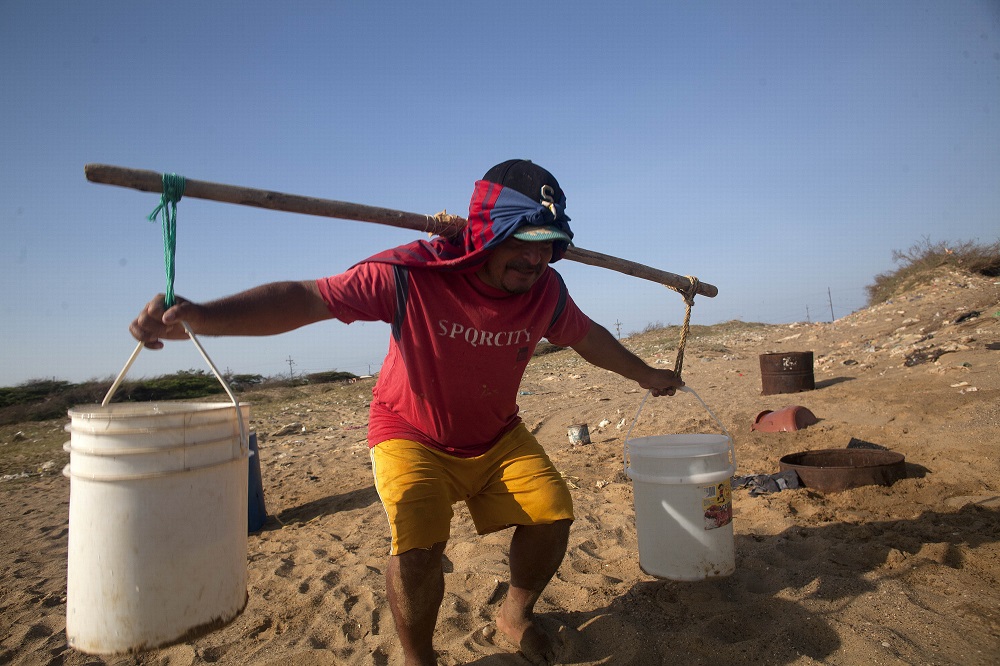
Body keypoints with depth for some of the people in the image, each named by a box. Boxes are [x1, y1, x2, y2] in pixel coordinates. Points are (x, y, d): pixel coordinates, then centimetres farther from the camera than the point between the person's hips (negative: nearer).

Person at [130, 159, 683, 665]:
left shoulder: (546, 290, -14)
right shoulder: (413, 273, -30)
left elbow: (588, 337, 6)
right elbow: (305, 299, -34)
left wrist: (644, 375, 20)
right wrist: (198, 316, -47)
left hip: (497, 437, 5)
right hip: (412, 435, -4)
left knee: (551, 514, -7)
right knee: (420, 544, -24)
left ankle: (516, 614, 26)